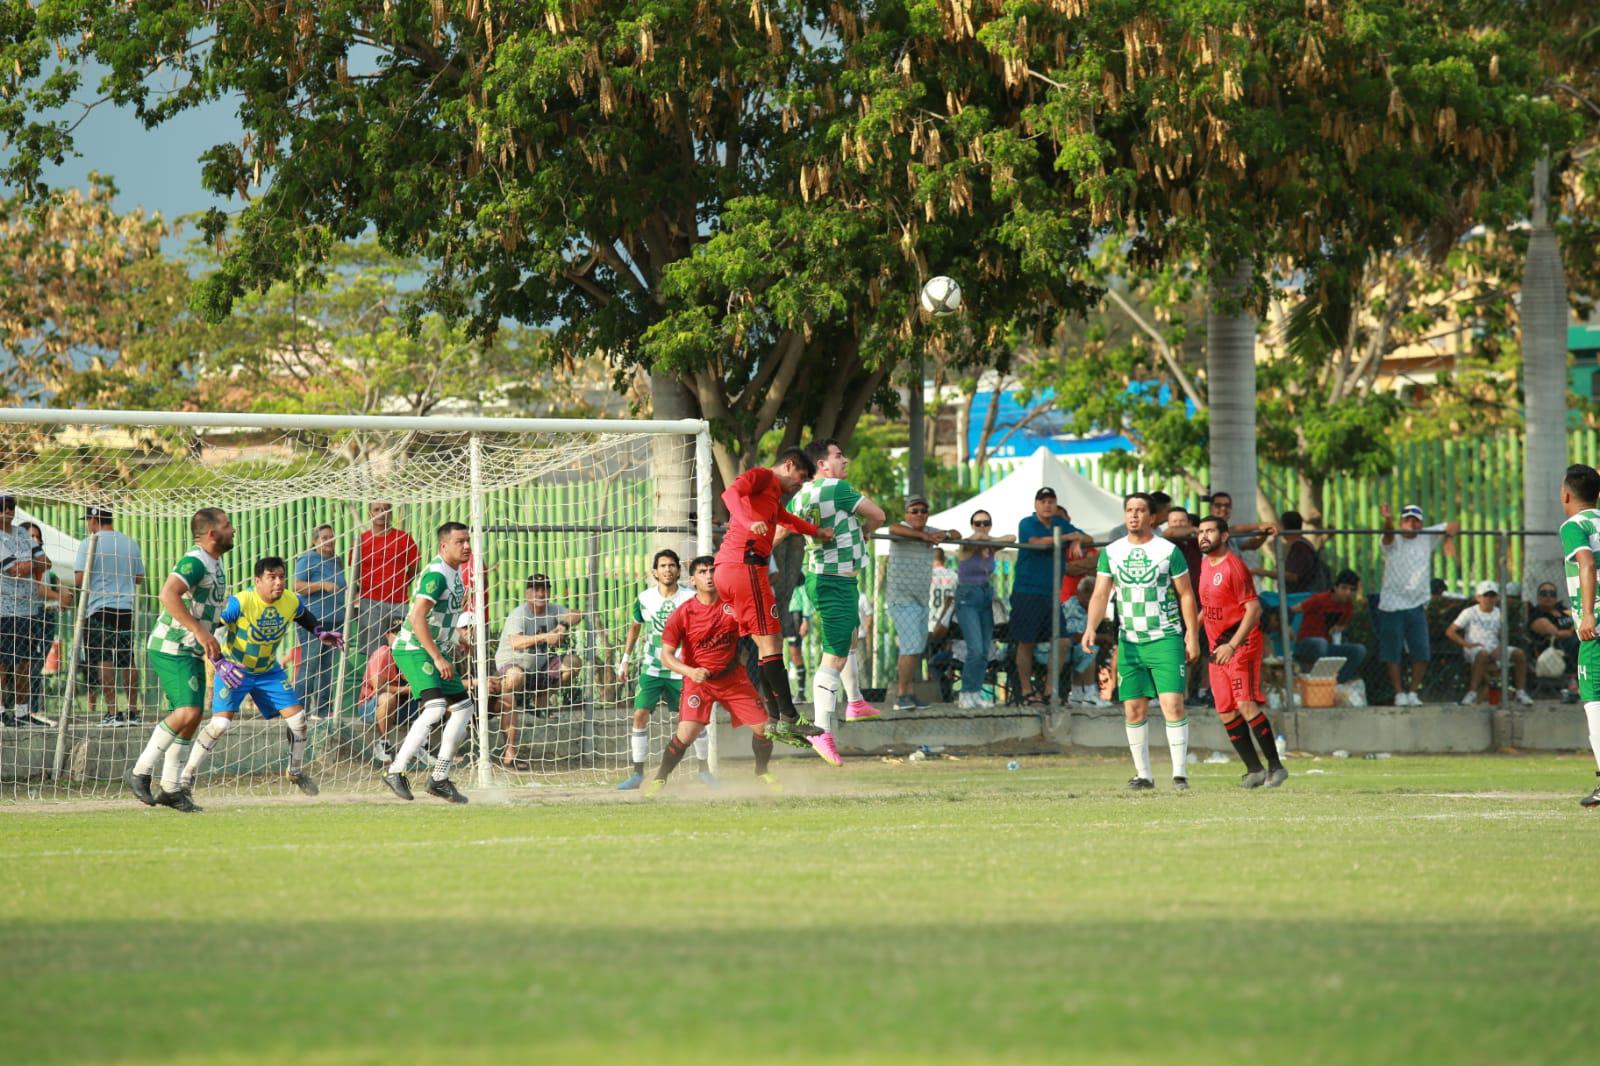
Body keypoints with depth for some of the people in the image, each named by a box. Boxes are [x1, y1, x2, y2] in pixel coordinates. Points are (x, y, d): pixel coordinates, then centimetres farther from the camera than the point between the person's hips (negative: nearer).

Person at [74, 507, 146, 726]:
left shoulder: (89, 543, -6)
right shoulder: (131, 543, 9)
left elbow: (80, 579, -11)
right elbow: (139, 579, 15)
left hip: (99, 608, -5)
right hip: (126, 608, 5)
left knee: (103, 660, -4)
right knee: (127, 660, 10)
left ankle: (112, 712, -11)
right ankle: (132, 712, 11)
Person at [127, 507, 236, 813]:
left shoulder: (216, 564, 14)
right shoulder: (195, 562, -18)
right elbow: (168, 595, -33)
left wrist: (212, 649, 26)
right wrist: (201, 632, -35)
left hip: (193, 651, 10)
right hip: (171, 648, -10)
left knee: (191, 718, 8)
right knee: (186, 712, -21)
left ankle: (170, 788, 15)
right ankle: (141, 771, -11)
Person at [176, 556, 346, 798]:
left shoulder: (291, 602, -11)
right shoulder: (240, 603, -28)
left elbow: (307, 619, 15)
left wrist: (322, 633, -4)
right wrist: (220, 663, -38)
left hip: (269, 670, 5)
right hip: (234, 670, -5)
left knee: (297, 717, 0)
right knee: (221, 723, -20)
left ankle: (296, 771, 25)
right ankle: (187, 776, -6)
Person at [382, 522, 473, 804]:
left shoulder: (455, 572, 12)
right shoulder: (436, 574, -19)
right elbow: (417, 617, -28)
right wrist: (439, 659, -29)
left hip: (436, 653, 10)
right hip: (414, 651, -10)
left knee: (462, 708, 9)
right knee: (435, 707, -25)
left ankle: (439, 779, 13)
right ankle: (396, 771, -22)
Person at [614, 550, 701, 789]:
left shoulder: (690, 598, -8)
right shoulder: (644, 599, -1)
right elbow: (634, 628, 15)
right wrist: (625, 660, 15)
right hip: (652, 668, 1)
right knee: (640, 714, -10)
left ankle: (704, 769, 18)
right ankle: (638, 773, -5)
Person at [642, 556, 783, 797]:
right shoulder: (682, 614, -12)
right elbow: (666, 655, -14)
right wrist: (690, 671, -32)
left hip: (733, 677, 3)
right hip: (698, 681, -3)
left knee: (763, 727, -1)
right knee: (686, 734, -20)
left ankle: (762, 772, 27)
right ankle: (659, 779, -1)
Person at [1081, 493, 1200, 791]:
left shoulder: (1168, 551, -2)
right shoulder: (1111, 553, 6)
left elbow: (1186, 595, 2)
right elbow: (1100, 594, 2)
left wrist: (1192, 636, -4)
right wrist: (1091, 628, -15)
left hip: (1166, 640, -3)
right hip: (1129, 642, 3)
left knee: (1173, 704, -13)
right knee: (1133, 709, 3)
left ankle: (1179, 772, -10)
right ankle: (1143, 774, 12)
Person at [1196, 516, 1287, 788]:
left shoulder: (1233, 566, -15)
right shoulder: (1205, 564, 12)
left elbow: (1253, 609, -20)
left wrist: (1233, 645, -26)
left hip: (1241, 644, -9)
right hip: (1217, 648, 9)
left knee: (1246, 704, -16)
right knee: (1225, 711, 4)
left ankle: (1275, 766, -10)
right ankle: (1254, 770, 10)